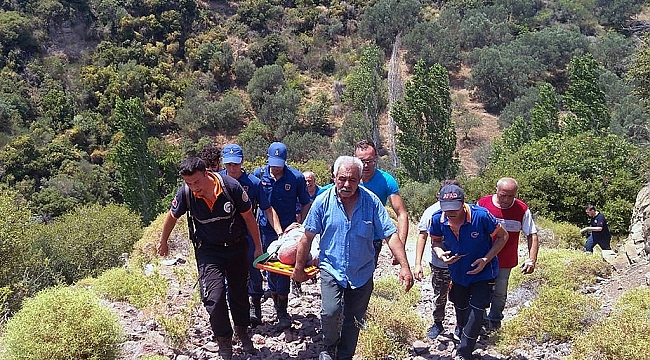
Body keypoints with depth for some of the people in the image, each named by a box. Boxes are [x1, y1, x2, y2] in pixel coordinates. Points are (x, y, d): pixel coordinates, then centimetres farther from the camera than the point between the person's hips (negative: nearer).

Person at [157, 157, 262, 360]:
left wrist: (258, 247, -3)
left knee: (239, 292, 15)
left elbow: (249, 217, -9)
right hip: (208, 250, 0)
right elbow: (172, 217, 2)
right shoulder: (185, 193, -19)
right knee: (214, 296, -14)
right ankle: (224, 341, 8)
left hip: (237, 246, 0)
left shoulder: (231, 186, -23)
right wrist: (163, 242, 16)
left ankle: (243, 331, 40)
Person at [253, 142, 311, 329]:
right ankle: (277, 305, 26)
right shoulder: (259, 174, -3)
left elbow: (305, 204, 3)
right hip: (266, 229, 3)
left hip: (288, 229, -2)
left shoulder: (296, 177, -8)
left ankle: (283, 311, 5)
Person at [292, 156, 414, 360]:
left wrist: (404, 267, -18)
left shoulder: (371, 202, -10)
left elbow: (391, 235, -10)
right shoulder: (323, 201, -9)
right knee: (331, 312, -20)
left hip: (362, 273, 2)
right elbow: (308, 237, -1)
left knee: (353, 321, 11)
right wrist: (299, 268, 5)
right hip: (331, 269, -1)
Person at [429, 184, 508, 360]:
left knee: (476, 310, -8)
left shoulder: (481, 216, -31)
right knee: (460, 308, 23)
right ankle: (461, 332, 51)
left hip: (482, 272, -4)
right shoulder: (438, 219, -22)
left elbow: (503, 236, -16)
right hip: (457, 272, 4)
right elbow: (436, 241, -1)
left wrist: (486, 259, -24)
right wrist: (440, 253, -24)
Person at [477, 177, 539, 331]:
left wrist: (531, 260, -15)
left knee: (499, 293, 15)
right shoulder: (482, 203, -10)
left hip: (505, 262, 0)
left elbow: (532, 236, -5)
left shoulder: (522, 209, -9)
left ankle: (494, 320, 37)